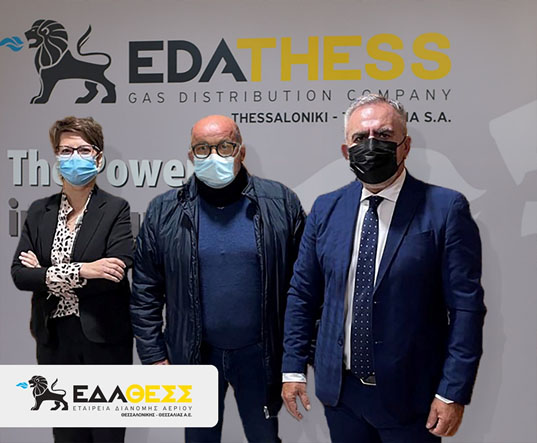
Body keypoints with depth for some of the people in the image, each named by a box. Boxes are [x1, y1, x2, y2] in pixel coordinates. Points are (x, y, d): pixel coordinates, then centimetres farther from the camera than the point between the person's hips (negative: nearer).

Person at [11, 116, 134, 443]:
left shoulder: (116, 210, -7)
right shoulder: (40, 211, 6)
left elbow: (114, 275, -19)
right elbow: (19, 274, -3)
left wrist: (47, 273, -14)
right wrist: (82, 271, -17)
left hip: (104, 341, -4)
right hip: (55, 339, 4)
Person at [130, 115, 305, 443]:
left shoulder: (281, 204, -7)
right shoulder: (164, 212, -3)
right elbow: (145, 293, 0)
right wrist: (153, 356, -1)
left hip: (259, 353, -1)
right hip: (193, 355, 1)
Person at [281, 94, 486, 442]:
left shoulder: (445, 208, -11)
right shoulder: (326, 208, 1)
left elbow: (466, 306, -11)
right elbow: (303, 294, 6)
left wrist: (453, 393, -12)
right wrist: (293, 368, 4)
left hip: (409, 394, -3)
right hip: (339, 388, 4)